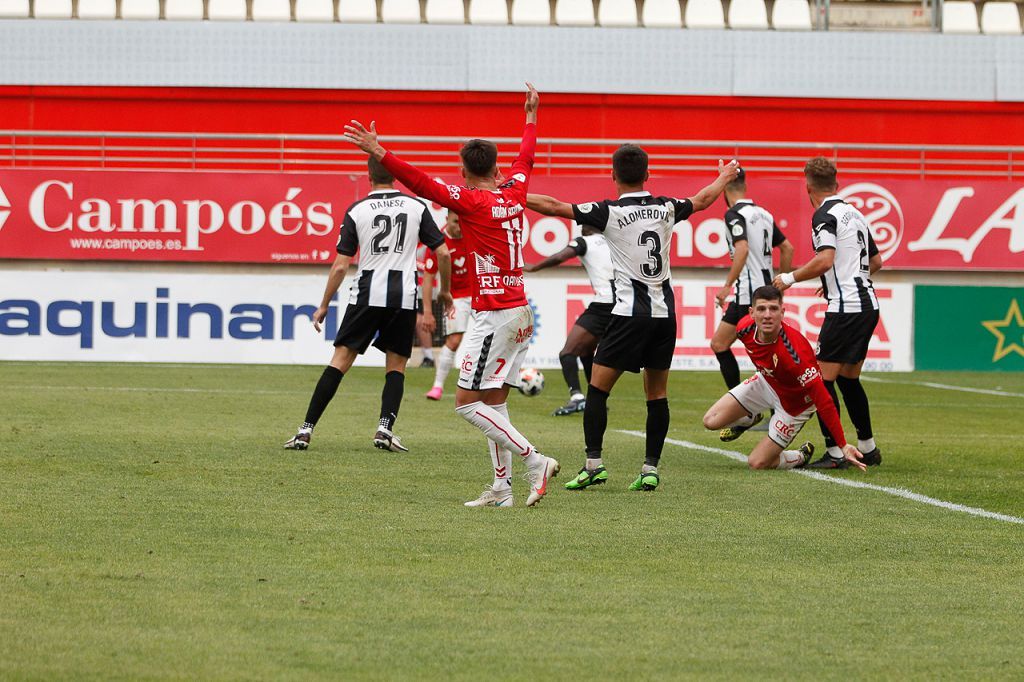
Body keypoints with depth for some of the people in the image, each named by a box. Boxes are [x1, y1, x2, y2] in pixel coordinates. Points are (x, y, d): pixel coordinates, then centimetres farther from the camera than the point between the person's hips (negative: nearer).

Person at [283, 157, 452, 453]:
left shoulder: (356, 210, 1)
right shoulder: (416, 206, 4)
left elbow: (340, 266, 0)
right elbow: (443, 253, 4)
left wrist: (323, 306, 8)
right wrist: (445, 290, 20)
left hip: (367, 294, -1)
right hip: (404, 296, 1)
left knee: (340, 360, 1)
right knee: (396, 365, 12)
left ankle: (306, 430, -4)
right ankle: (385, 429, -6)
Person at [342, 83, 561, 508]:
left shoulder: (473, 201, -11)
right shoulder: (513, 193, 9)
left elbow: (423, 184, -21)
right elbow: (525, 157, 28)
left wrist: (379, 153, -24)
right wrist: (531, 116, 44)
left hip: (494, 314, -8)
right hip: (520, 311, 8)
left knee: (467, 402, -6)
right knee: (494, 401, 12)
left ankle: (534, 461, -12)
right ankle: (501, 487, 8)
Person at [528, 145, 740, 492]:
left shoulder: (610, 212, -6)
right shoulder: (665, 208, 7)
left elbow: (553, 206, -8)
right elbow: (702, 200, 28)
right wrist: (725, 176, 48)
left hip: (630, 314, -5)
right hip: (665, 312, 5)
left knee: (597, 388, 1)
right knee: (657, 393, 10)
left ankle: (594, 463, -7)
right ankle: (651, 469, 6)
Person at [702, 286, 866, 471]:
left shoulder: (794, 351, -43)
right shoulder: (745, 328, -24)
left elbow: (822, 399, -39)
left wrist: (843, 445, -40)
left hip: (793, 403, -5)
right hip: (765, 382, 5)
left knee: (757, 463, -3)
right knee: (711, 421, -4)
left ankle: (802, 456, 27)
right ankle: (748, 420, 31)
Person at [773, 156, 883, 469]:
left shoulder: (825, 215, -10)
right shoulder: (854, 213, 16)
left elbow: (825, 259, -24)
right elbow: (876, 262, 23)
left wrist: (790, 278, -12)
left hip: (846, 308, -9)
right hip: (868, 303, 9)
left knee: (823, 378, -5)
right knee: (849, 379, 19)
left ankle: (834, 453, -8)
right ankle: (868, 448, 23)